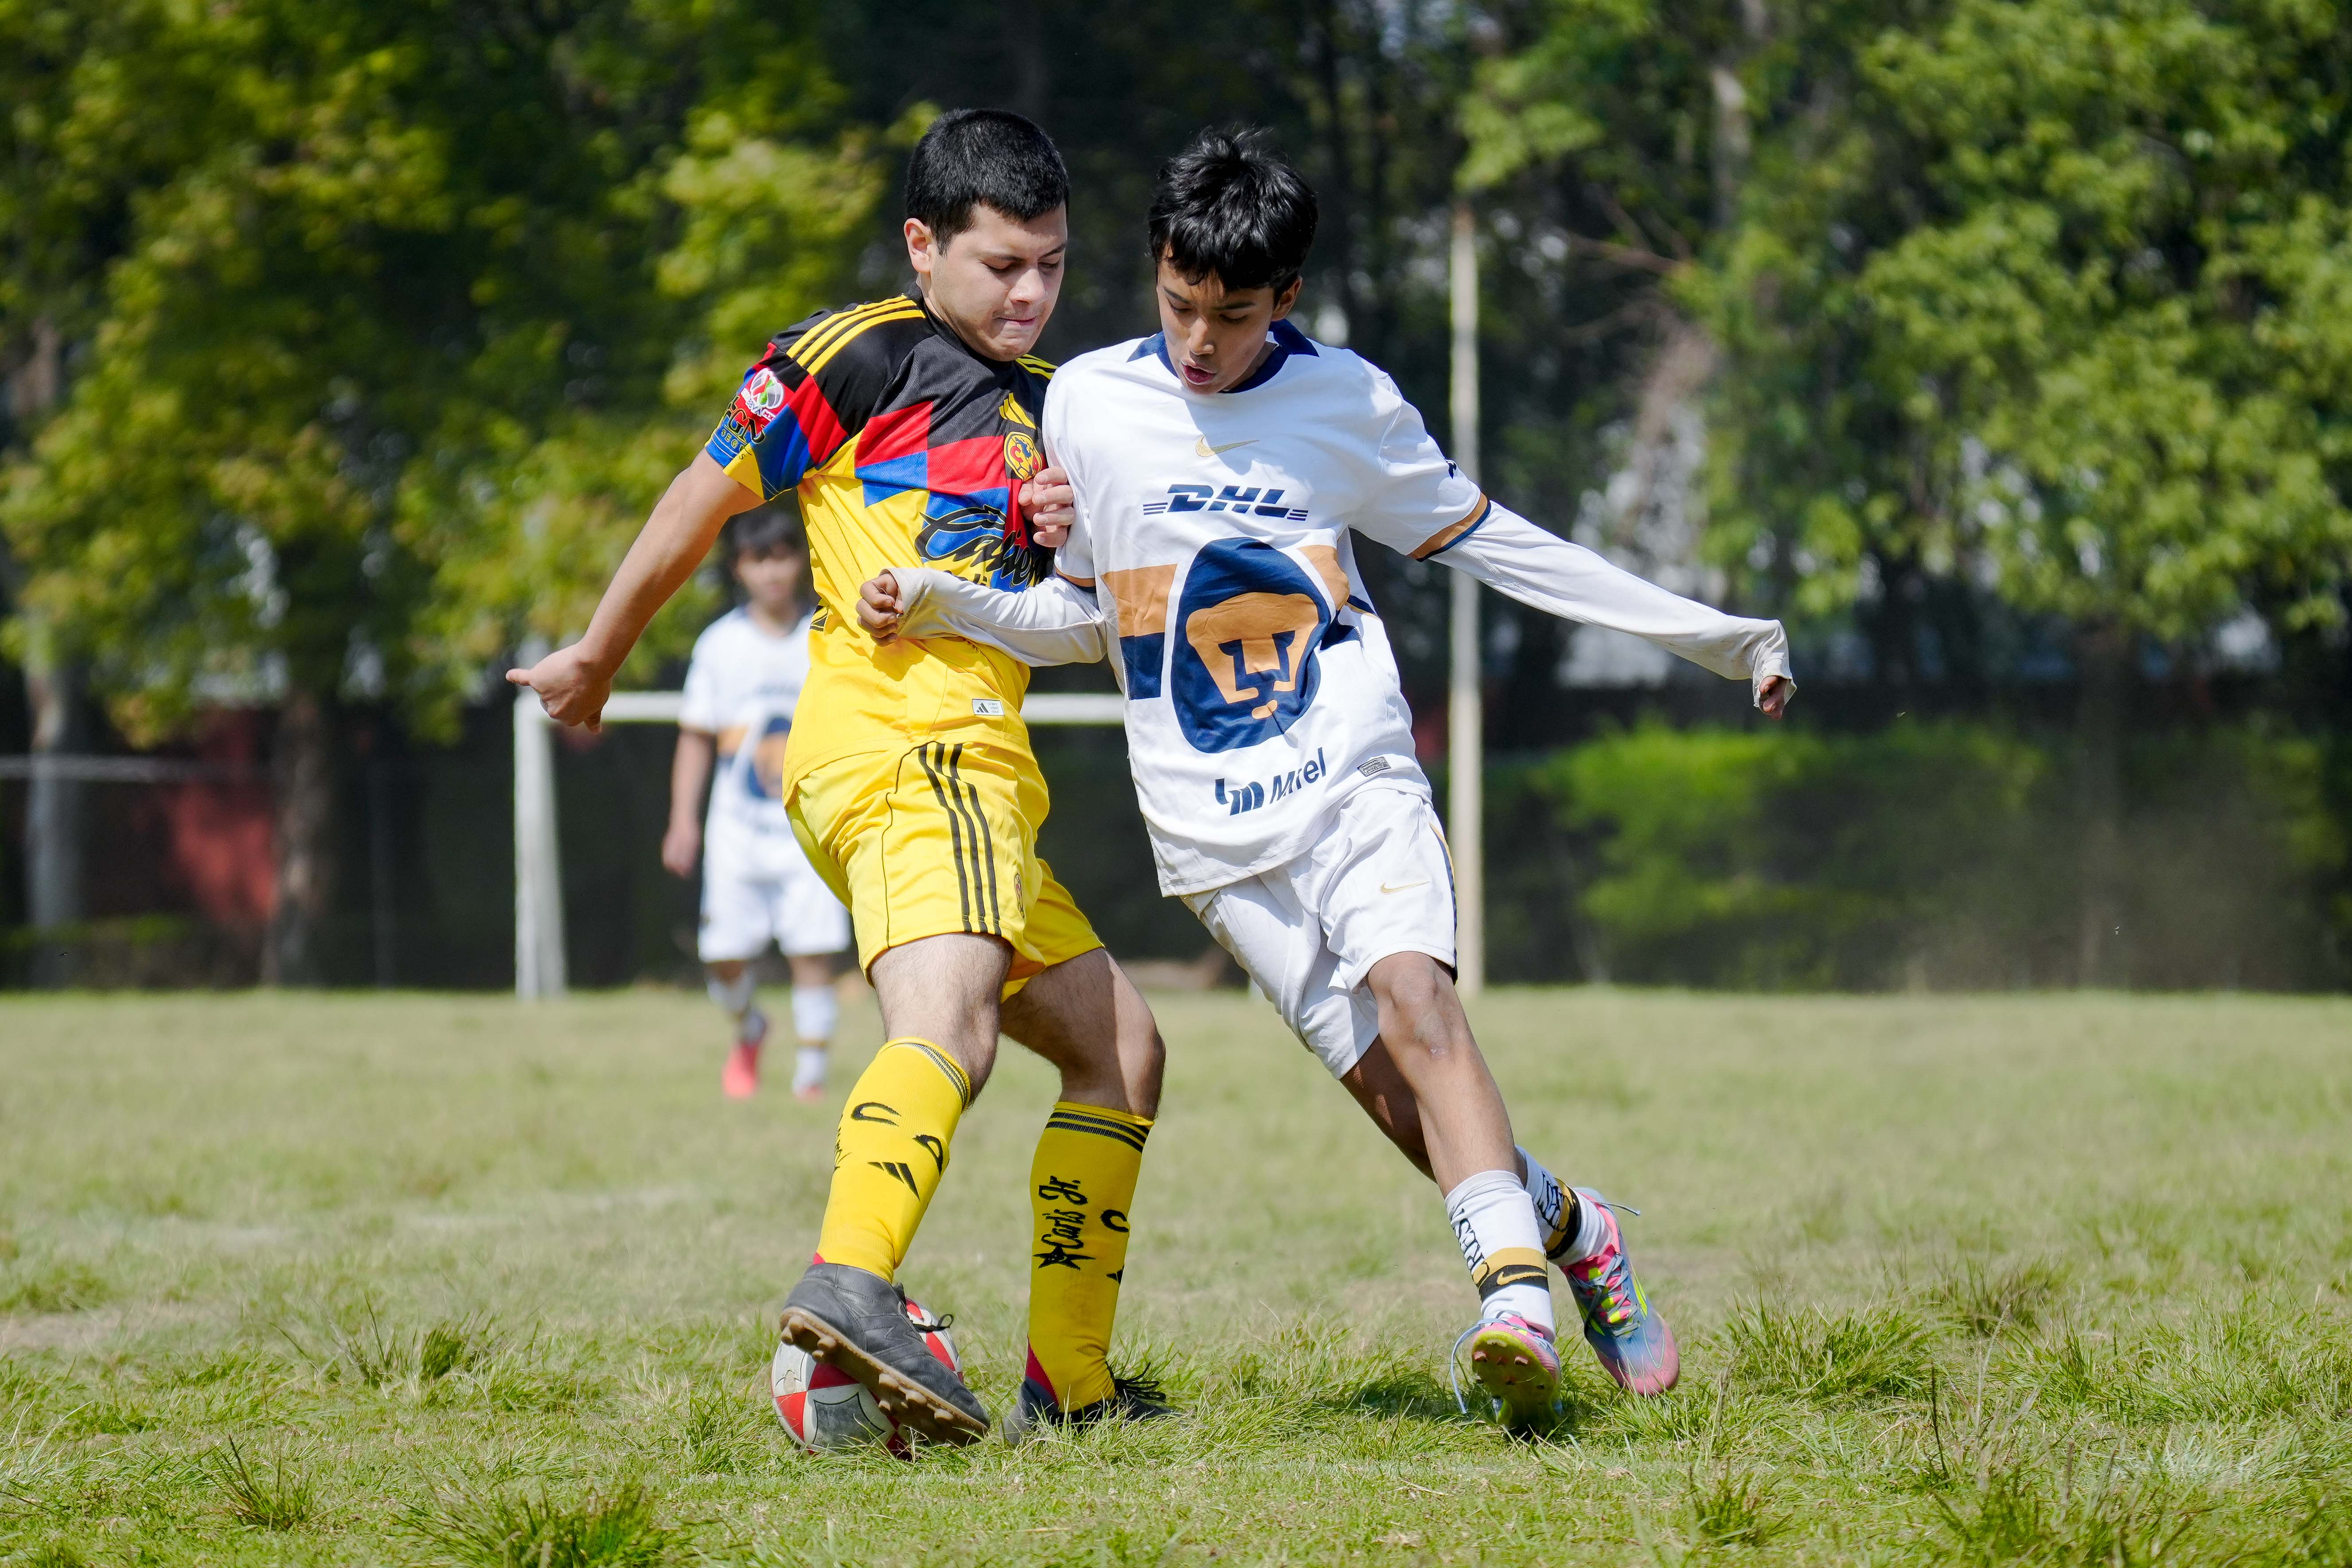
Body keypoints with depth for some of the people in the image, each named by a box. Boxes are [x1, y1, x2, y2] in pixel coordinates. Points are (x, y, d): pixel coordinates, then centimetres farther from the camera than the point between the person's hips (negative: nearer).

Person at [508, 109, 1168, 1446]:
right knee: (947, 1026, -32)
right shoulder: (862, 357, 1)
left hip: (982, 773, 9)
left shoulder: (1048, 407, 25)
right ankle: (854, 1284, -56)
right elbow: (706, 499, 7)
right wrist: (598, 658, 15)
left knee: (1122, 1051, 15)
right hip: (903, 746, -9)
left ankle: (1070, 1385, 17)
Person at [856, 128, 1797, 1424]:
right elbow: (1081, 617, 14)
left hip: (1355, 776, -1)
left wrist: (1708, 634, 13)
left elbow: (1484, 540, 13)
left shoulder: (1347, 402, 3)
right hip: (1215, 825, 1)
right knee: (1389, 1083, -11)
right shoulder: (1089, 403, 4)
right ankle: (1568, 1232, 9)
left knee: (1408, 989, -27)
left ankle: (1515, 1292, -34)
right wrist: (941, 607, -5)